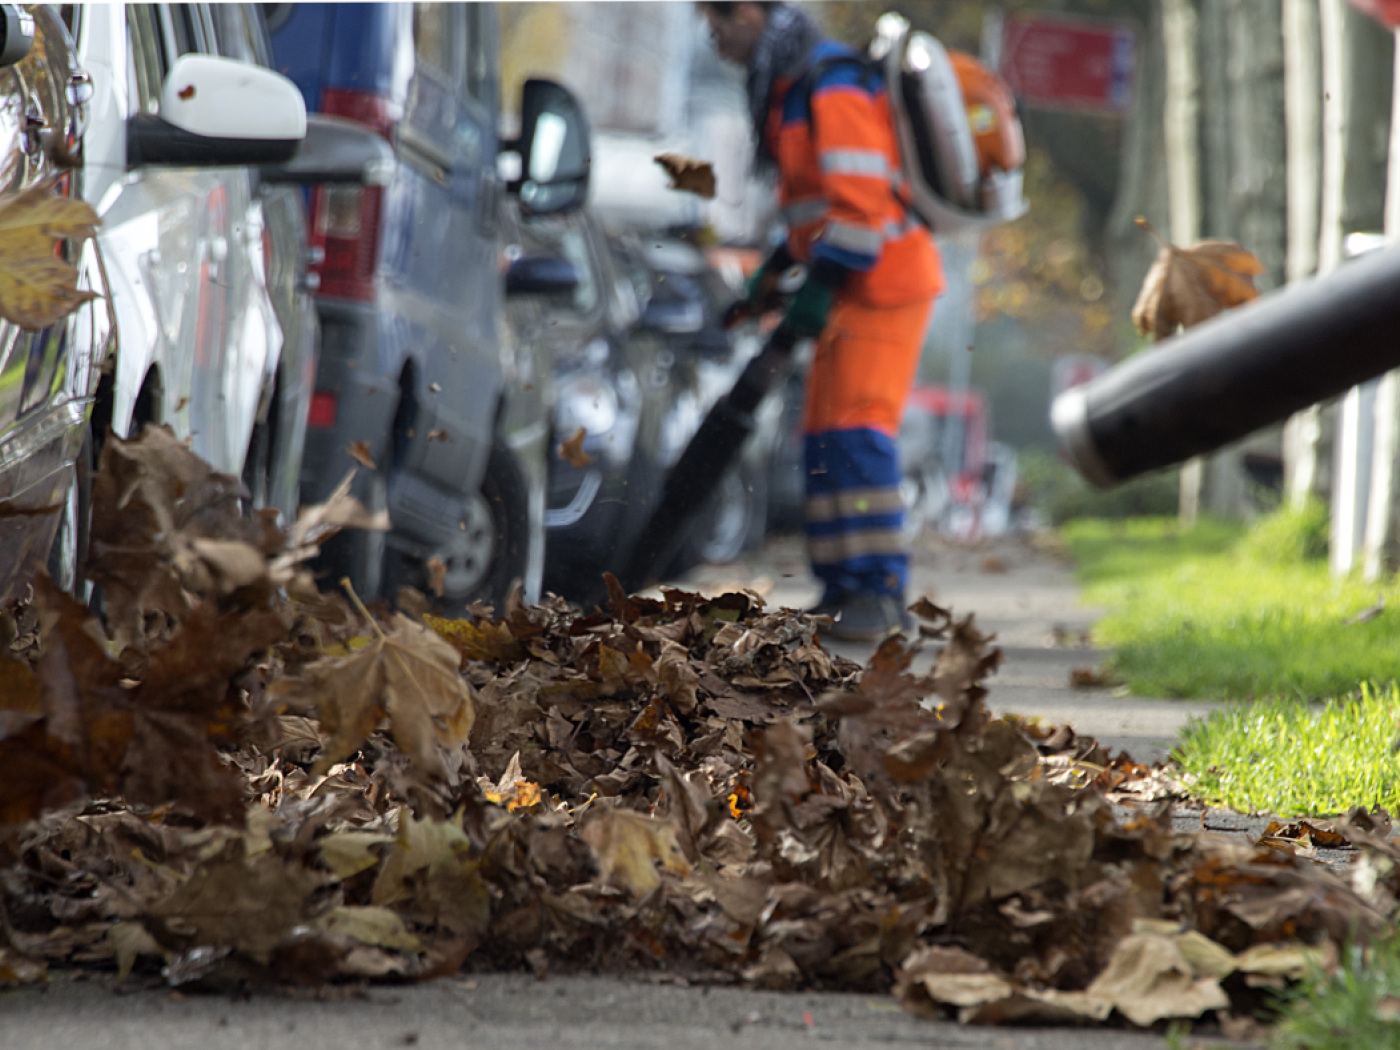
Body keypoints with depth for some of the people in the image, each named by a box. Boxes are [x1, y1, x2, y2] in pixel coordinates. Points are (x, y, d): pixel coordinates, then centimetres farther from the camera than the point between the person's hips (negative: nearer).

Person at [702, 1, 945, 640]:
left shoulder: (834, 89, -18)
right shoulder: (790, 89, 15)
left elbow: (861, 201, -25)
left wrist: (821, 286, -26)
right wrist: (777, 269, 20)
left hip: (883, 283, -11)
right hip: (851, 288, 11)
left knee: (857, 428, -17)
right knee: (824, 436, 9)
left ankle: (880, 593, -19)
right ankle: (844, 590, 12)